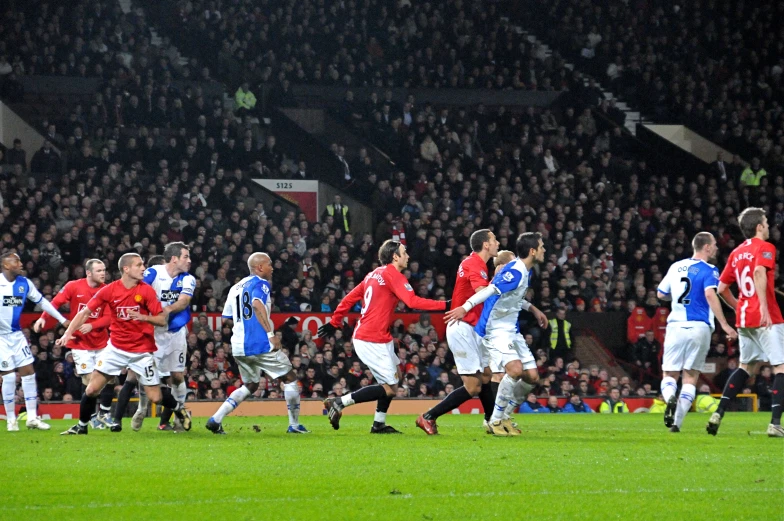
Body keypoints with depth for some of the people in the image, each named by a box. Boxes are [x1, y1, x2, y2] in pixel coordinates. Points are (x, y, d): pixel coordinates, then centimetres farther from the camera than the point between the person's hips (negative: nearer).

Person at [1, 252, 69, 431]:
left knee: (29, 372, 1)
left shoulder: (24, 283, 2)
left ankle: (32, 418, 7)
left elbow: (42, 302, 13)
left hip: (17, 334, 5)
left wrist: (62, 319, 14)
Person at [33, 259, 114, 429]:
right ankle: (91, 416, 9)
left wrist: (92, 326, -24)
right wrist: (43, 318, -22)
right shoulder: (73, 287, -8)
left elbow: (108, 317, -7)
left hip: (101, 342, 2)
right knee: (88, 380, -6)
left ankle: (104, 413, 14)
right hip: (80, 343, -2)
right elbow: (56, 303, -7)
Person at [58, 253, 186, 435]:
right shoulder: (109, 290, -8)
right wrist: (68, 333, -11)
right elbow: (85, 312, 0)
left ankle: (179, 411, 30)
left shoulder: (146, 291, -10)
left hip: (142, 350, -1)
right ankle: (82, 426, 18)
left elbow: (162, 319, -10)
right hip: (116, 348, 1)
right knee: (92, 389, -3)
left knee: (155, 397, -1)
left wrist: (143, 317, -29)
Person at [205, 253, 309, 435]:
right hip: (260, 344, -8)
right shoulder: (261, 284, -6)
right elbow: (257, 304, -26)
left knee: (250, 386, 21)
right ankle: (294, 425, 9)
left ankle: (216, 419, 5)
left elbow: (226, 318, 21)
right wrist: (271, 334, -28)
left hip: (238, 346, 8)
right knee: (290, 377, 8)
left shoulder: (236, 288, 18)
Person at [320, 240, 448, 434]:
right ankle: (339, 402, -10)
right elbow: (413, 302, -22)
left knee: (395, 374, 20)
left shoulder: (374, 274, 15)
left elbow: (350, 298, 18)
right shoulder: (393, 275, -11)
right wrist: (445, 305, -20)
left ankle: (379, 424, 19)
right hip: (373, 341, -10)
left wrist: (334, 322, 24)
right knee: (390, 388, -8)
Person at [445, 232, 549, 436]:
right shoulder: (515, 272, -20)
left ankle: (504, 416, 16)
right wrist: (465, 307, -43)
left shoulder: (525, 272, 10)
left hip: (511, 330, 10)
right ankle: (496, 420, -14)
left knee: (532, 376, 3)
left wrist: (532, 309, 21)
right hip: (496, 329, -10)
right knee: (515, 369, -27)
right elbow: (491, 290, -33)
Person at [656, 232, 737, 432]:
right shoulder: (708, 270, -3)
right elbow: (710, 295, -20)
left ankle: (670, 398, -26)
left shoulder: (676, 267, 13)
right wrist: (724, 325, -22)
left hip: (675, 325, 3)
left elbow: (661, 294, 21)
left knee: (669, 376, 8)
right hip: (699, 326, -3)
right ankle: (677, 422, -5)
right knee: (690, 378, 5)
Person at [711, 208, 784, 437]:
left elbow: (722, 288, 18)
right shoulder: (765, 248, -7)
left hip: (743, 319, 7)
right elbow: (759, 272, -26)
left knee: (746, 366, 20)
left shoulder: (737, 253, 15)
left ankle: (718, 414, 10)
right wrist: (764, 307, -31)